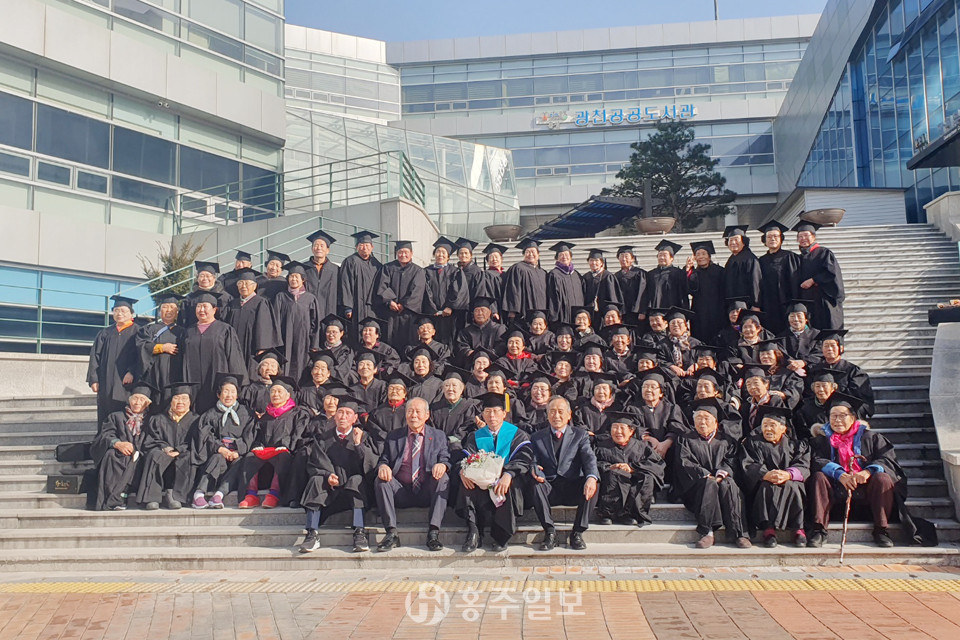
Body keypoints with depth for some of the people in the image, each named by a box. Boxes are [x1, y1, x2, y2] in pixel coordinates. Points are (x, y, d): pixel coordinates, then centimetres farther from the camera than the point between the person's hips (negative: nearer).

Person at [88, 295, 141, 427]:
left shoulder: (137, 332, 6)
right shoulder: (104, 334, 18)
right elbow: (95, 357, 13)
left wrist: (132, 372, -19)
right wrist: (93, 380, 1)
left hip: (127, 383, -4)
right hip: (106, 386, 4)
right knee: (106, 421, 2)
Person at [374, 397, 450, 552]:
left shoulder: (439, 436, 12)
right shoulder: (393, 436, 14)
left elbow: (446, 459, 3)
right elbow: (384, 460, 10)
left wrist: (442, 465, -23)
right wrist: (383, 466, -15)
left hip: (427, 493, -1)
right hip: (401, 492, 1)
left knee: (443, 478, -29)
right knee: (380, 480, -25)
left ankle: (433, 532, -32)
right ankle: (392, 533, -27)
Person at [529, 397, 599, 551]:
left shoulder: (580, 435, 12)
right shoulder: (536, 437, 16)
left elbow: (589, 458, -5)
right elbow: (533, 460, 4)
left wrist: (591, 477, -28)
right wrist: (534, 469, -23)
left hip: (573, 488, 0)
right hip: (549, 488, 1)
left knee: (592, 485, -31)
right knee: (535, 484, -32)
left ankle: (577, 533, -17)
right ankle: (550, 532, -19)